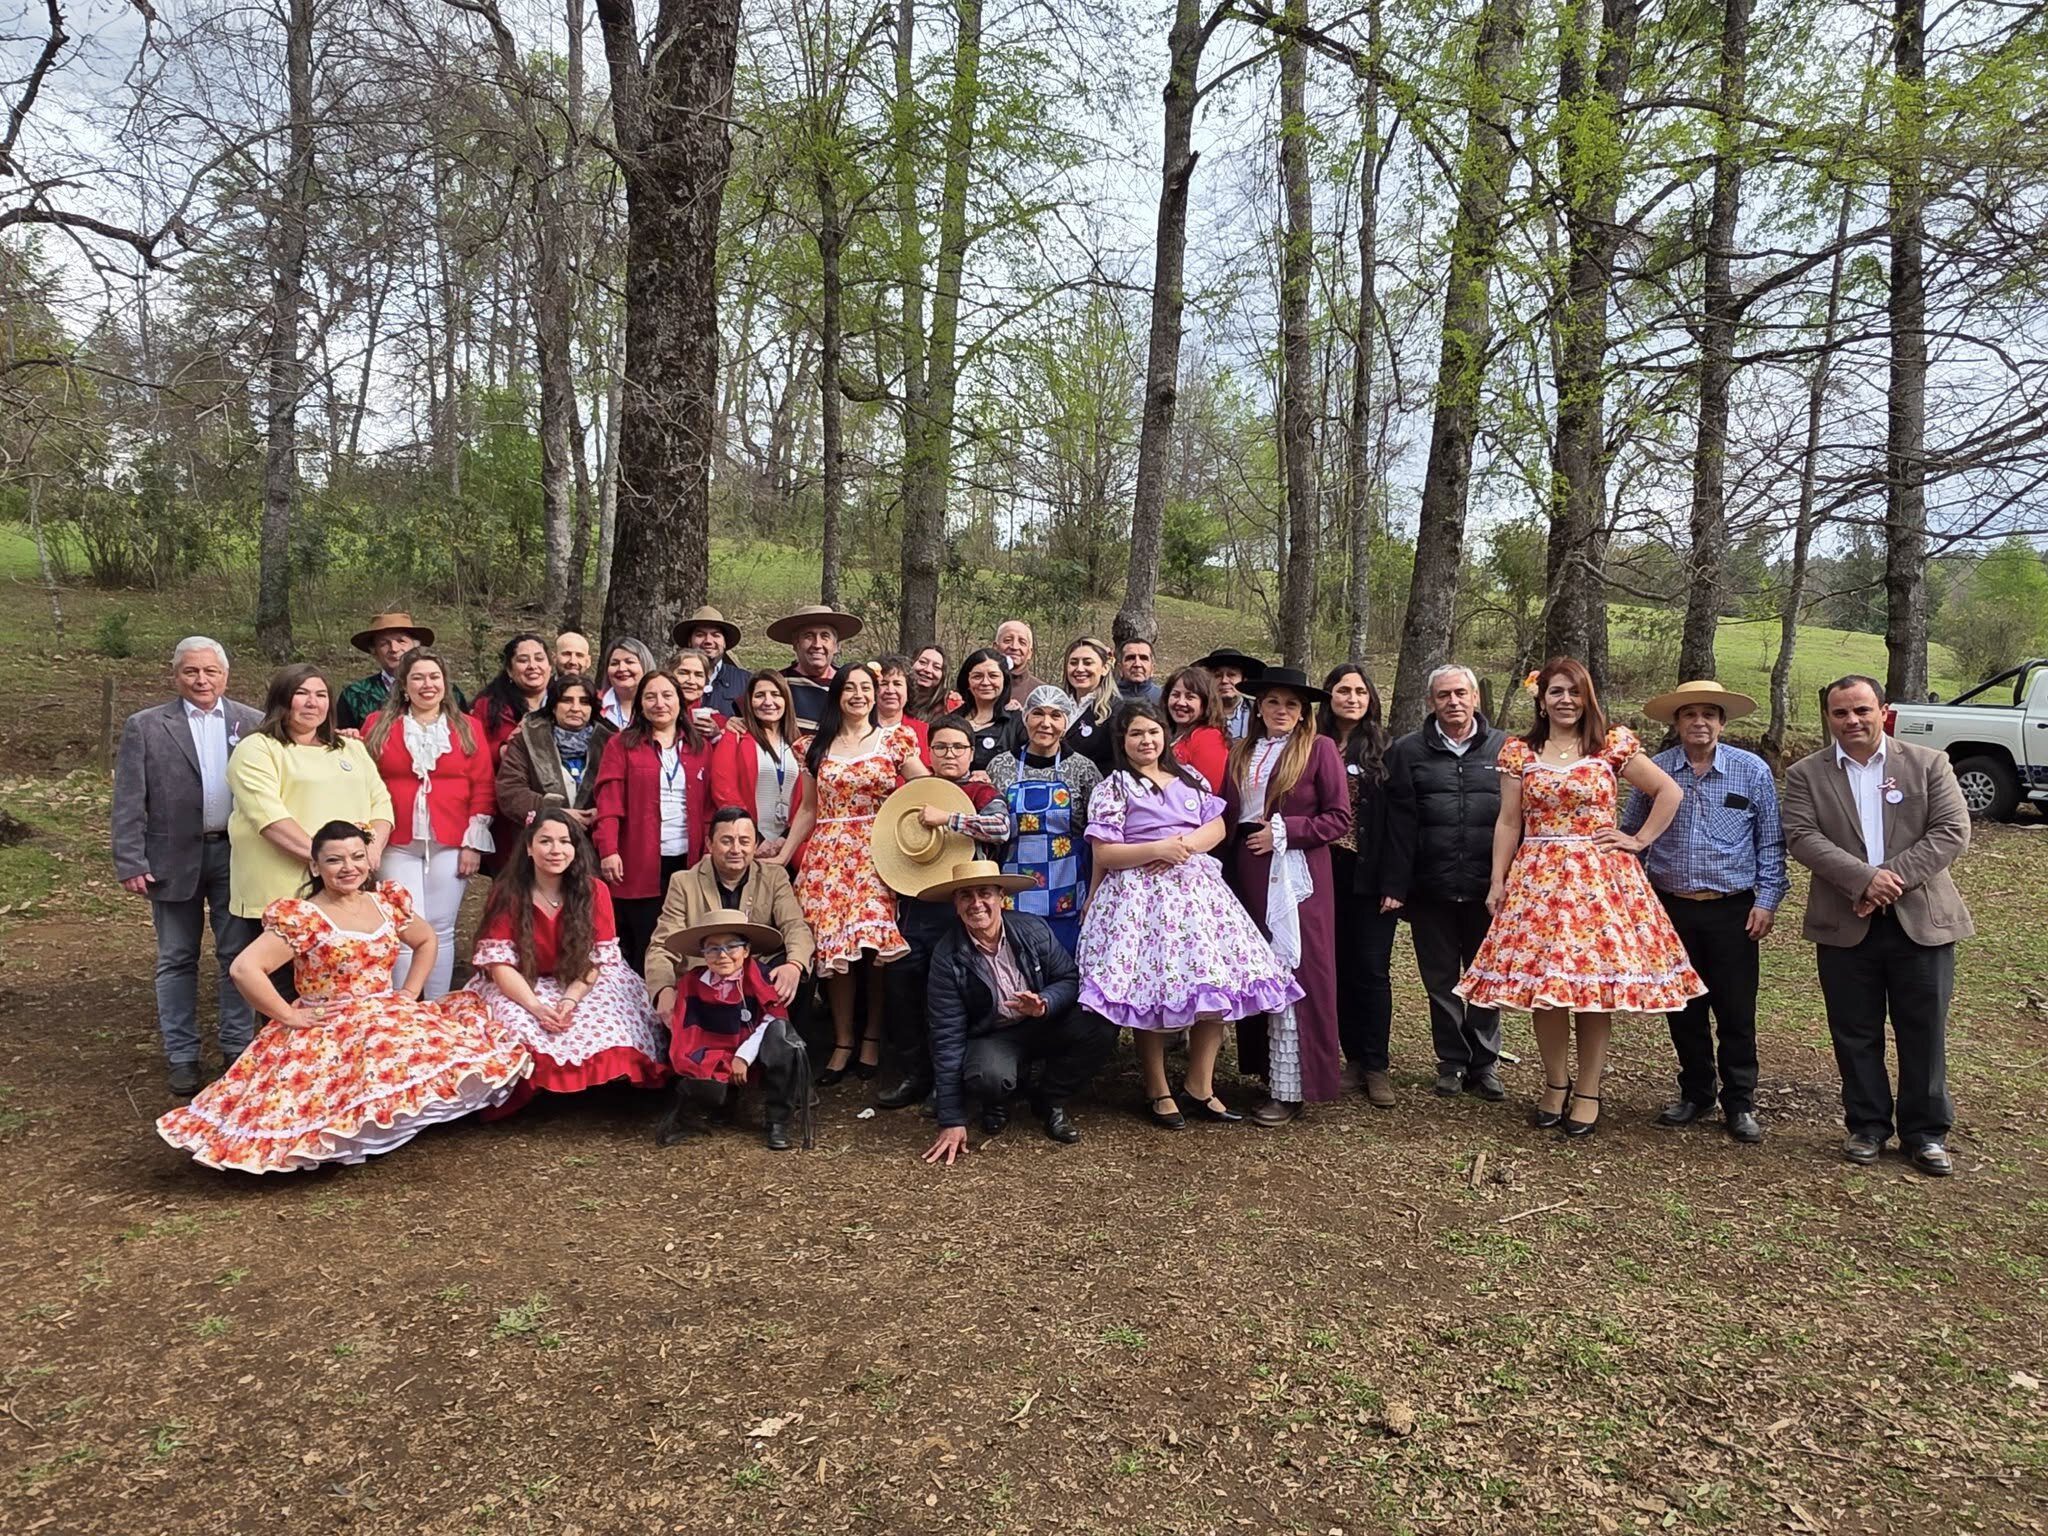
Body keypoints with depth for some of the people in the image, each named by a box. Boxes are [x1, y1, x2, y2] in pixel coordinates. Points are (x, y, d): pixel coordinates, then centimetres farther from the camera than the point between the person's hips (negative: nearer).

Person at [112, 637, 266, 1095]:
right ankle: (181, 1056, 19)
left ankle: (238, 1047, 19)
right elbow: (129, 801, -2)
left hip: (236, 854, 1)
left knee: (239, 956, 7)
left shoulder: (252, 723, 4)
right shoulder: (145, 726, 1)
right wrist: (130, 863, -6)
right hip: (174, 857, -1)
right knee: (177, 960, 9)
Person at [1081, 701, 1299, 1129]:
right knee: (1152, 993, -6)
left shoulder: (1188, 780, 17)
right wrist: (1158, 849, -15)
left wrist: (1185, 846, -9)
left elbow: (1217, 826, 10)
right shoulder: (1113, 788, 2)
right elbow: (1103, 855, -5)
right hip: (1142, 898, -4)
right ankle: (1158, 1092, 9)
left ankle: (1199, 1086, 9)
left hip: (1197, 889, 5)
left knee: (1218, 985, -3)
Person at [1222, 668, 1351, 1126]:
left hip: (1296, 877, -5)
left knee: (1293, 975, -5)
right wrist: (1243, 834, -3)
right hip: (1249, 875, 5)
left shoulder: (1319, 749, -2)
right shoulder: (1241, 753, 14)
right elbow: (1227, 814, 16)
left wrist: (1283, 831, -11)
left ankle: (1290, 1088, 2)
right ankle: (1265, 1068, 20)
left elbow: (1340, 817, -6)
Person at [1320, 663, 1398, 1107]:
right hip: (1326, 870, 2)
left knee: (1372, 967, 0)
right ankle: (1352, 1054, 20)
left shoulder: (1385, 748, 1)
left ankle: (1375, 1065, 9)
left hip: (1369, 875, -2)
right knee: (1338, 966, 9)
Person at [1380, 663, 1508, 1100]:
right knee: (1441, 981, 10)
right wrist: (1395, 886, -6)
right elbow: (1399, 824, -2)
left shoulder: (1504, 748, 4)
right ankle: (1452, 1062, 24)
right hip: (1431, 889, 0)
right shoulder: (1409, 751, 3)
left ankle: (1484, 1063, 22)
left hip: (1487, 888, 0)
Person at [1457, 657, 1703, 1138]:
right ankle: (1555, 1084, 17)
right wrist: (1497, 881, 1)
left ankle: (1588, 1092, 10)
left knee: (1597, 984, -1)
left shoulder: (1613, 747, 3)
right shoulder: (1519, 753, 6)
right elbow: (1508, 822, 6)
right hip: (1538, 879, 1)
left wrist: (1640, 840, 1)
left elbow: (1669, 793, 8)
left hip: (1600, 877, -1)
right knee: (1542, 985, 1)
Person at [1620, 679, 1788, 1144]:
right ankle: (1695, 1093, 26)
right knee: (1683, 1010, 10)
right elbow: (1628, 837, 9)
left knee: (1736, 1011, 3)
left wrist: (1767, 899, -3)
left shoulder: (1753, 771, -1)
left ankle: (1740, 1104, 16)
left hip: (1733, 910, -2)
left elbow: (1771, 842, 3)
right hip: (1672, 908, 2)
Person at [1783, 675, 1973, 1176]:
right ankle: (1867, 1125, 23)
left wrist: (1894, 876, -17)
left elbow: (1953, 831, -5)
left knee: (1924, 1033, 7)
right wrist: (1864, 879, -21)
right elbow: (1802, 837, -9)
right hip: (1845, 925, 0)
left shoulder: (1928, 764, 3)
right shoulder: (1806, 774, 2)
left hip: (1922, 922, 0)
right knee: (1855, 1035, 9)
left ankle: (1926, 1132, 20)